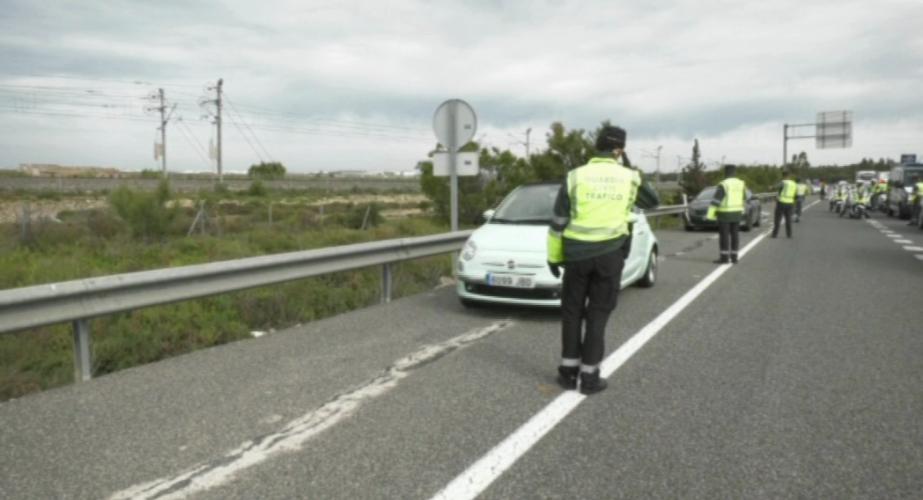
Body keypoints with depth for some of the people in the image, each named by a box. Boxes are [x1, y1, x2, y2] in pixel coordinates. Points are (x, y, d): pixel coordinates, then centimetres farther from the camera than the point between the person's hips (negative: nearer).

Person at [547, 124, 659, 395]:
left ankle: (569, 371, 16)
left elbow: (559, 221, -2)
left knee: (572, 312, 13)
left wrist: (553, 255, 8)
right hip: (610, 254, 0)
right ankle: (589, 375, 10)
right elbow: (653, 201, 20)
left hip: (577, 253, 0)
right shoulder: (629, 178, 0)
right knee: (598, 314, 8)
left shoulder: (575, 176, -3)